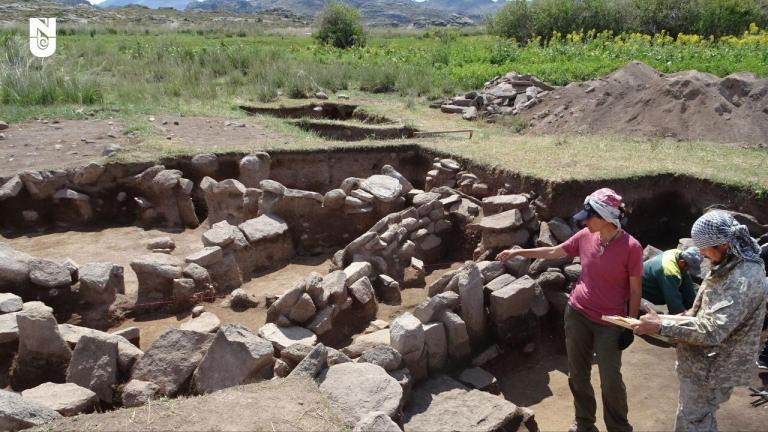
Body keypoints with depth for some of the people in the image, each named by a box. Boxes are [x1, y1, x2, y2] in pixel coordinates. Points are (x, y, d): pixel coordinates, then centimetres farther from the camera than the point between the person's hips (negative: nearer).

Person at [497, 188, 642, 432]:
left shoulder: (631, 247, -18)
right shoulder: (585, 236, -5)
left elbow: (635, 290, -10)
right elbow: (553, 253, 10)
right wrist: (518, 252, 11)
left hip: (609, 323, -4)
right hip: (577, 314, 5)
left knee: (611, 380, 5)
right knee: (577, 374, 16)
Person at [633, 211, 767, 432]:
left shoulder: (745, 279, -29)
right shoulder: (730, 264, 4)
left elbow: (711, 331, -32)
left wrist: (661, 326, -27)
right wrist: (682, 317, 6)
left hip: (712, 368, -10)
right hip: (704, 361, 10)